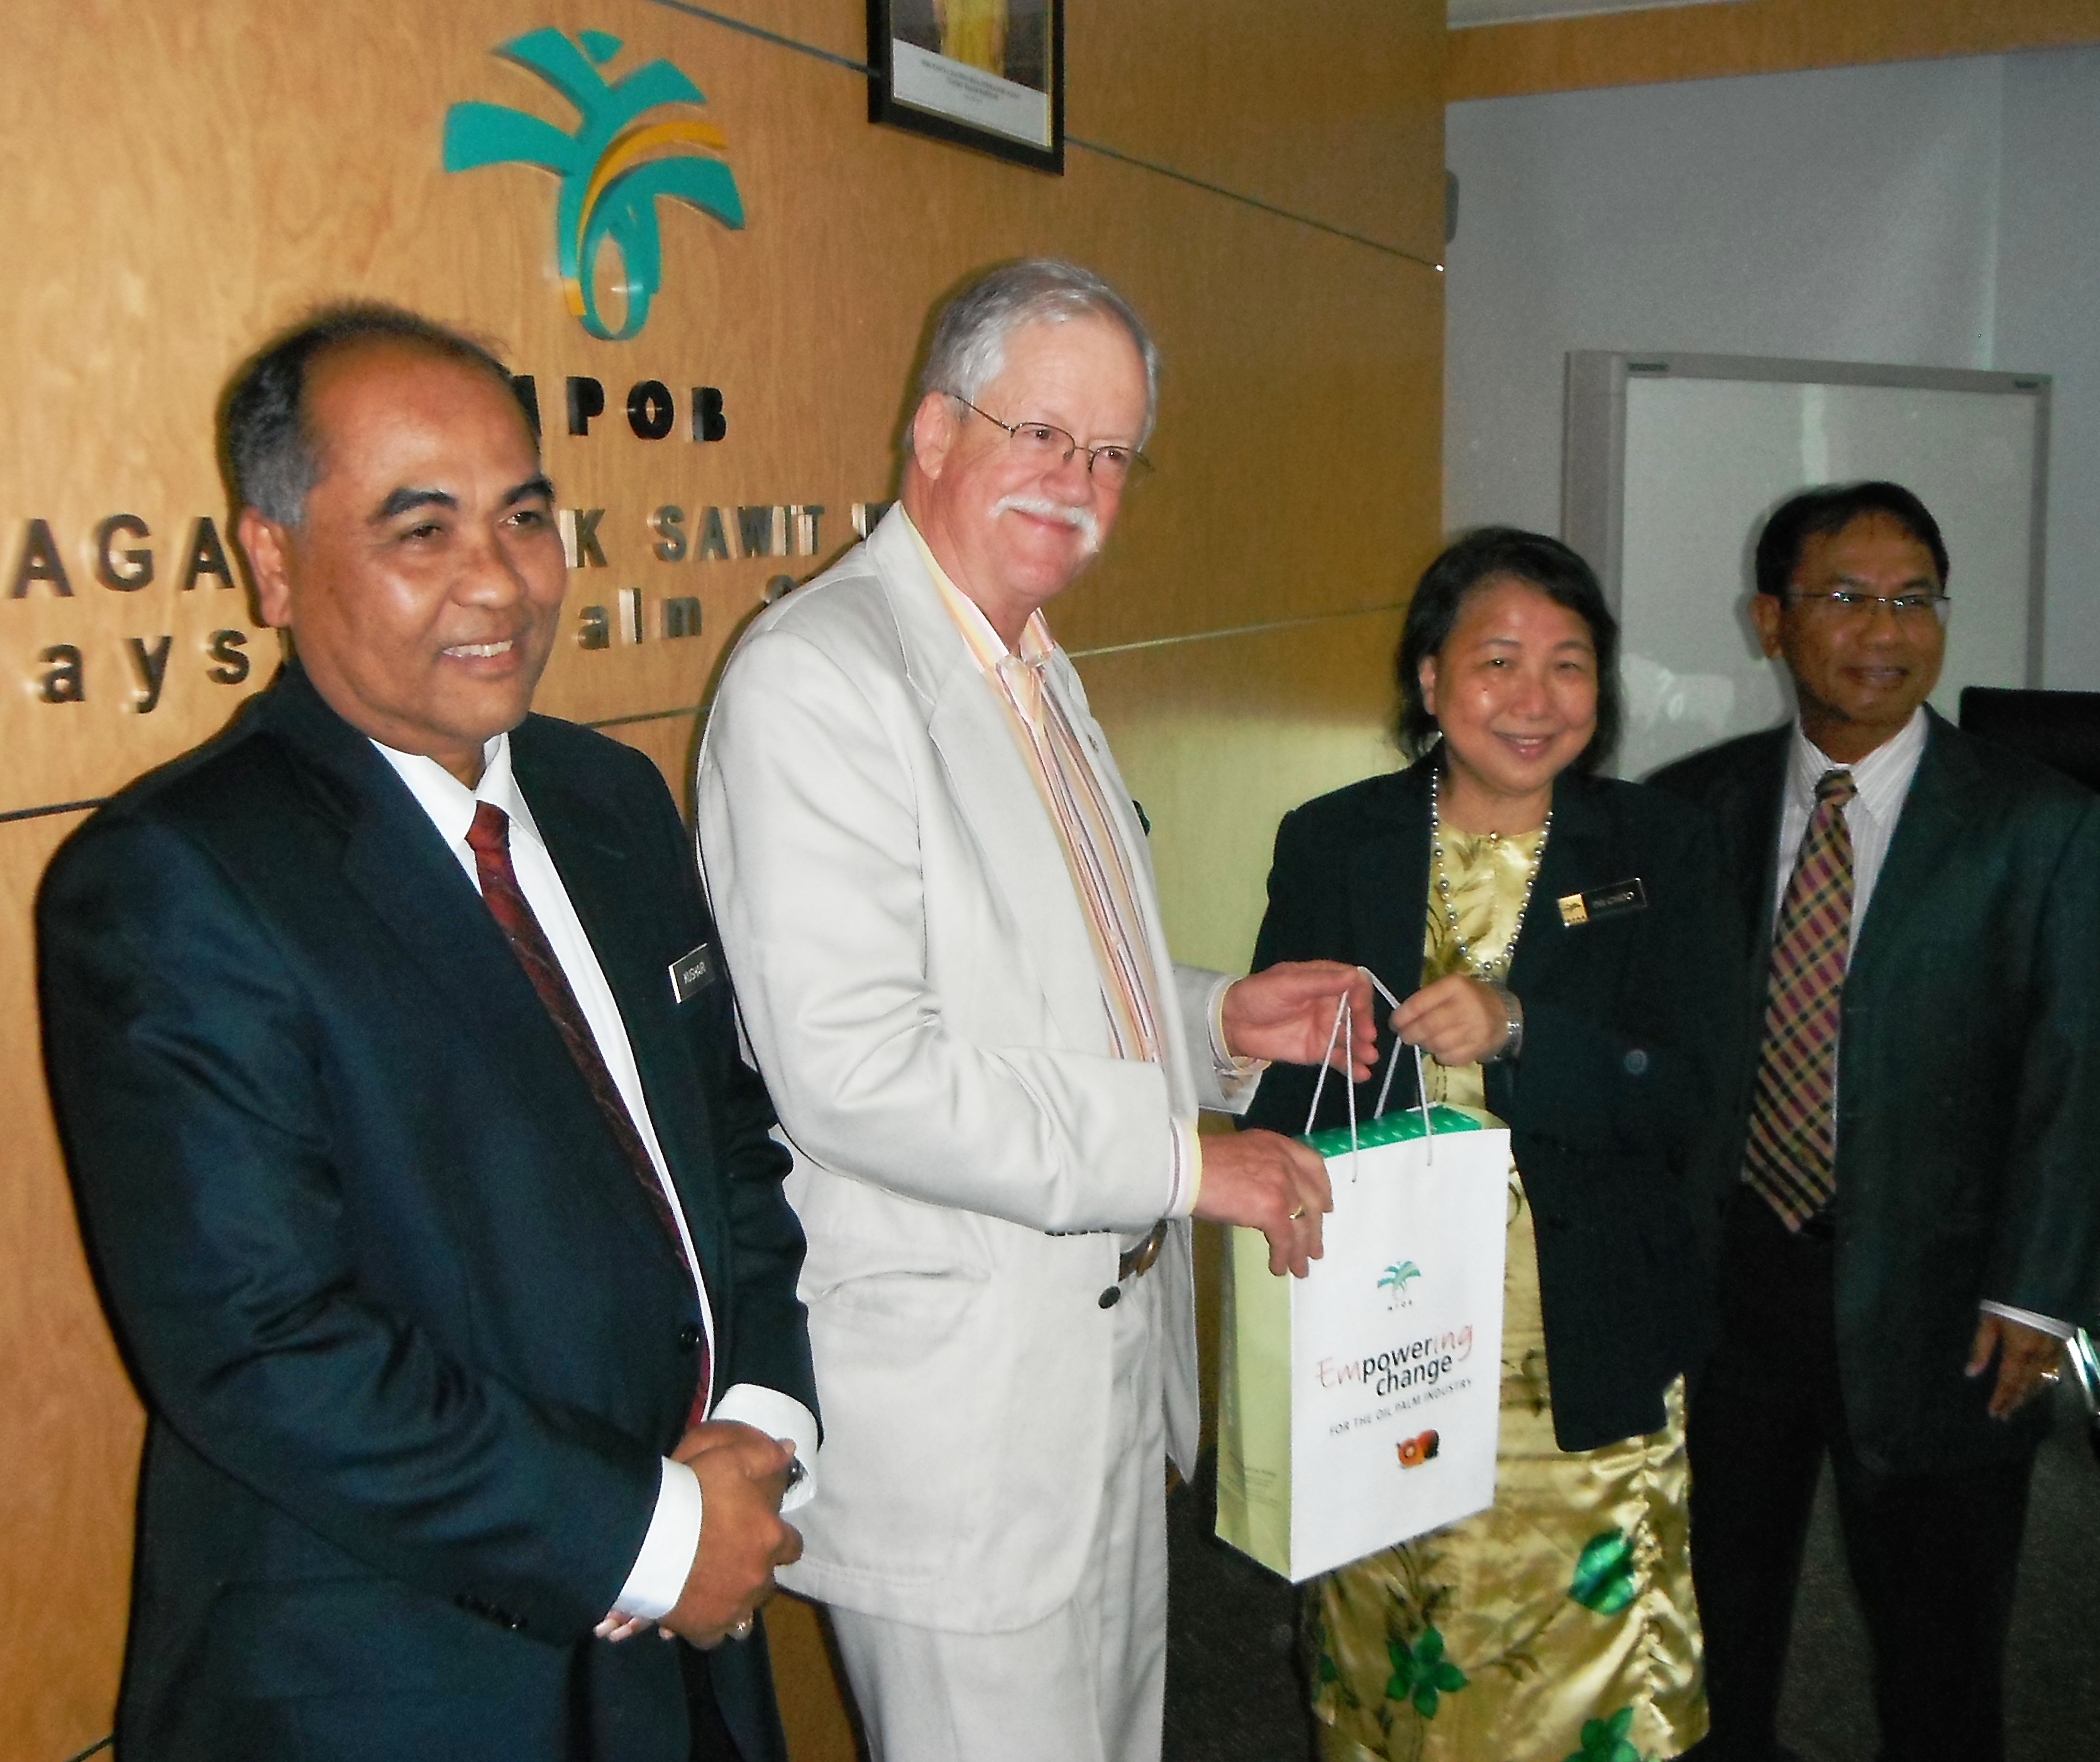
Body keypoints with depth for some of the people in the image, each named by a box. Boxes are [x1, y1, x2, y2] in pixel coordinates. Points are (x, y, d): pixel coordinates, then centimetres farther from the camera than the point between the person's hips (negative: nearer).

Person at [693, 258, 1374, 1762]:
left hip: (1110, 1352, 10)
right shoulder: (816, 676, -18)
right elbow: (854, 1068, -27)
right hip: (957, 1404, -9)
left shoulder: (1036, 675, 14)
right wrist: (1180, 1157, -21)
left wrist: (1219, 1020, 4)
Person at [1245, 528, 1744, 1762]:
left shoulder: (1663, 851, 0)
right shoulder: (1329, 846, 2)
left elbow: (1688, 1096, -7)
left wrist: (1516, 1030, -23)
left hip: (1588, 1370, 0)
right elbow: (1275, 1077, 4)